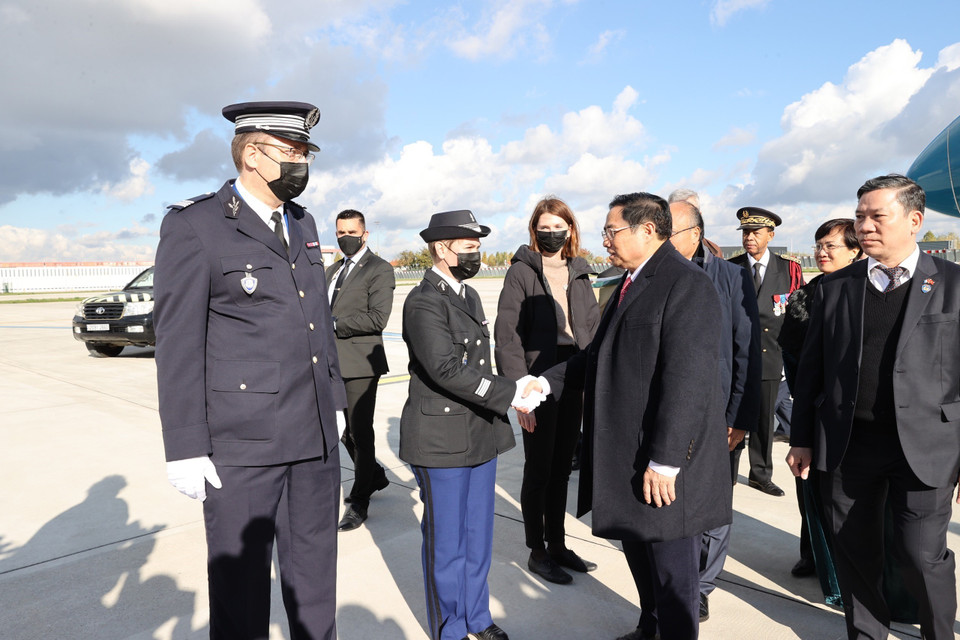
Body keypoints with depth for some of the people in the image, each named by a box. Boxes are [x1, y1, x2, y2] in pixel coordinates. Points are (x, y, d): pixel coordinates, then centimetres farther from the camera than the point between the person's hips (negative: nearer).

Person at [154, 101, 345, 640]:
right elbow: (178, 344, -10)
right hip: (241, 443, -6)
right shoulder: (194, 225, -8)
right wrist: (185, 448, -11)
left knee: (316, 576, 19)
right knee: (241, 586, 10)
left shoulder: (303, 223, 13)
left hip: (317, 436, 6)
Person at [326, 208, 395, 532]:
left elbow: (377, 318, -17)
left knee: (360, 432, 1)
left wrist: (334, 324, -16)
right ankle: (374, 476, 37)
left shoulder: (379, 269, -6)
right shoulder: (333, 270, 19)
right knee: (346, 432, 16)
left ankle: (359, 501, 15)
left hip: (359, 364, -8)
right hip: (334, 364, 8)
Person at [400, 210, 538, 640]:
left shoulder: (469, 295, 13)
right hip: (442, 440, -8)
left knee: (478, 535, 18)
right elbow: (446, 369, -25)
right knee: (446, 541, 8)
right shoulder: (423, 302, -15)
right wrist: (508, 394, -24)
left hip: (481, 435, 8)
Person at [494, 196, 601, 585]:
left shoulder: (578, 274, 10)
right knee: (539, 469, 5)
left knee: (562, 468, 15)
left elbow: (593, 329, 11)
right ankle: (537, 552, 21)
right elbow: (507, 336, -12)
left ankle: (558, 545, 31)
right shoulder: (521, 272, -7)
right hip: (539, 383, -5)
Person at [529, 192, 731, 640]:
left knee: (672, 566, 8)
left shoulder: (686, 284, -17)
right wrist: (546, 382, 6)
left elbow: (687, 381, -23)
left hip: (665, 466, -9)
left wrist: (665, 460, -23)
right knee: (638, 549, 23)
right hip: (627, 453, 9)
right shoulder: (631, 284, 13)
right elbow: (599, 357, 16)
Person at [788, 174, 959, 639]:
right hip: (846, 444, 3)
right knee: (854, 552, 12)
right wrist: (802, 439, 6)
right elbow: (811, 368, 7)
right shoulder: (834, 287, 6)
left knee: (923, 556, 0)